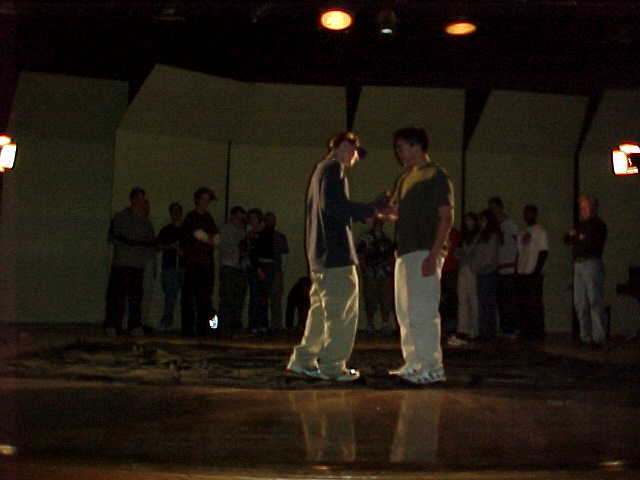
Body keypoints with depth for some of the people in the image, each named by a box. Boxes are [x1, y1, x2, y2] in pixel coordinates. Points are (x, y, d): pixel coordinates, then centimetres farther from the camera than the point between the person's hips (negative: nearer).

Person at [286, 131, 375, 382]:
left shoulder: (321, 168, 23)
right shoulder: (334, 167, -7)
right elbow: (332, 204, -20)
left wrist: (362, 212, 16)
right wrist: (370, 210, -16)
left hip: (319, 252, 10)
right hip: (336, 251, -10)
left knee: (321, 308, 14)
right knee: (342, 310, -6)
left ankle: (303, 359, 16)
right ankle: (332, 365, -4)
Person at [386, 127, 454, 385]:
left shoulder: (436, 176, -5)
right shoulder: (405, 179, 19)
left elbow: (446, 217, -11)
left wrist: (433, 255, -19)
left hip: (425, 253, -9)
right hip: (405, 252, 9)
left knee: (422, 311, -10)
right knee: (405, 312, 11)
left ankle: (433, 367, -6)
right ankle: (414, 364, 18)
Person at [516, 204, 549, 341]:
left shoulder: (539, 231, -3)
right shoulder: (523, 232, 20)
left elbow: (543, 252, -10)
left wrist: (536, 271, -17)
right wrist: (517, 269, 11)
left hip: (533, 274, -7)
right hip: (522, 273, 7)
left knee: (535, 304, -7)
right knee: (523, 304, 7)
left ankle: (538, 333, -3)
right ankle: (525, 333, 13)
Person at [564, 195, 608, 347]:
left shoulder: (598, 224, 0)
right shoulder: (580, 224, 22)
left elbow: (590, 241, -12)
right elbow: (567, 239, 15)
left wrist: (576, 238, 1)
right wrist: (579, 238, -3)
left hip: (592, 264, -8)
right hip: (578, 265, 8)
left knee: (595, 301, -10)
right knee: (580, 303, 5)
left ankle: (599, 338, -10)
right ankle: (585, 337, 8)